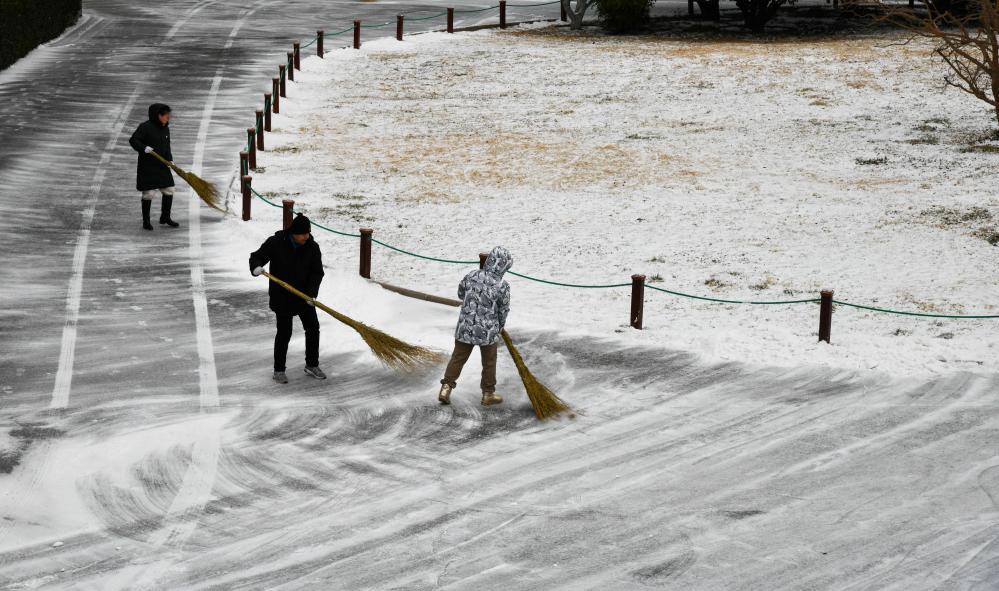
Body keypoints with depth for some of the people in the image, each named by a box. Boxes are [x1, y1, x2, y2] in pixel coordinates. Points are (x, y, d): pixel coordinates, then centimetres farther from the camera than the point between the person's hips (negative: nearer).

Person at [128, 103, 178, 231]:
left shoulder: (165, 128, 9)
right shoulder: (145, 127, -13)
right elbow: (133, 140, -17)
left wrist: (170, 160, 1)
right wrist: (144, 148, -32)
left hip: (162, 167, 7)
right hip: (147, 167, -7)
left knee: (169, 191, 8)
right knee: (148, 194, -4)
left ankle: (165, 218, 24)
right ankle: (146, 221, 9)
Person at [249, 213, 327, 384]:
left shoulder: (312, 247, -9)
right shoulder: (276, 243, -15)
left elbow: (317, 272, -8)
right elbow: (256, 257, -10)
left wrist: (311, 293, -22)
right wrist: (256, 268, -34)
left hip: (304, 296, 4)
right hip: (281, 297, -3)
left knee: (313, 327, 6)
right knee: (284, 332, -4)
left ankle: (312, 365, 24)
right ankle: (279, 370, 10)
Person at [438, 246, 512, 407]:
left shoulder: (471, 276, -8)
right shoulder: (502, 287, -17)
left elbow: (461, 294, 11)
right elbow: (504, 311, -3)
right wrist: (500, 325, 17)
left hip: (465, 327, 3)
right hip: (488, 331, -3)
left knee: (458, 358, 16)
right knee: (489, 363, 16)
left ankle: (446, 388, 12)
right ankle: (488, 394, 28)